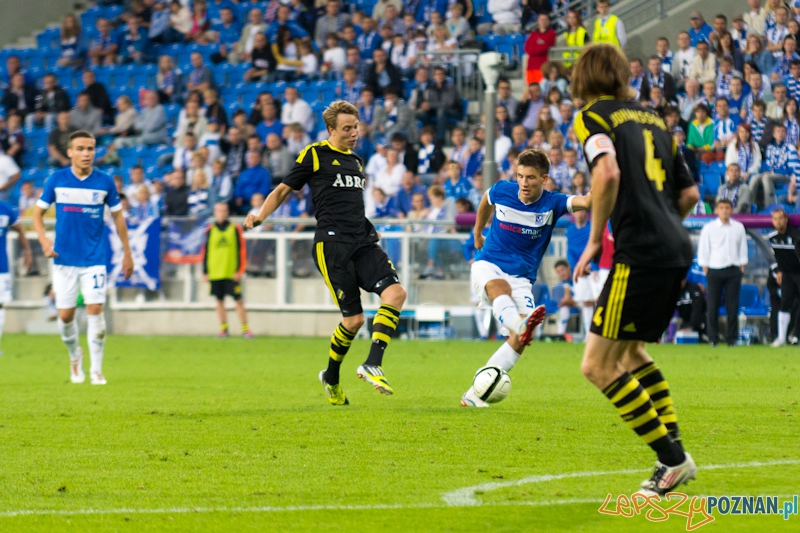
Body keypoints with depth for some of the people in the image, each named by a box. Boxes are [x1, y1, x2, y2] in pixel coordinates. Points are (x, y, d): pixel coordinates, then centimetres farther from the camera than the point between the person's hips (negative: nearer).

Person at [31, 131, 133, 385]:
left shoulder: (104, 181, -2)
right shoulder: (56, 180, -2)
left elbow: (117, 216, 9)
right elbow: (38, 212, 5)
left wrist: (127, 252, 9)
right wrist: (44, 240, -11)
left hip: (94, 259, -1)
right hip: (64, 258, 1)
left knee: (95, 310, -10)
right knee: (65, 315, 2)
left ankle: (96, 369, 0)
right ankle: (74, 355, 31)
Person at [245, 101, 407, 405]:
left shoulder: (356, 161, 22)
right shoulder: (314, 155, 2)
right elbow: (284, 189, 6)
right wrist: (260, 217, -8)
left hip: (361, 240, 6)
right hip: (331, 243, -6)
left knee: (395, 293, -17)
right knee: (354, 319, -8)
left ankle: (372, 366, -16)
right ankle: (331, 377, 14)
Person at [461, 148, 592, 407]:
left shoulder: (552, 203, -10)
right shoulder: (502, 191, -5)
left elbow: (583, 201, -31)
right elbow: (486, 201, 21)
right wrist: (477, 233, 31)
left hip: (522, 277, 1)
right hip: (488, 264, -1)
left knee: (519, 339, -17)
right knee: (499, 286, -38)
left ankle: (475, 394, -12)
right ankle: (520, 325, -70)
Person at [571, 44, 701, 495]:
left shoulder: (593, 117, 1)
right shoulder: (653, 120, 22)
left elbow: (608, 172, -18)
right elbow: (690, 193, 21)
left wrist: (595, 239, -9)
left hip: (641, 254, -8)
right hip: (678, 250, 8)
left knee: (599, 365, -3)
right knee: (631, 351, 24)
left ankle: (672, 458, -6)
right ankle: (674, 448, 17)